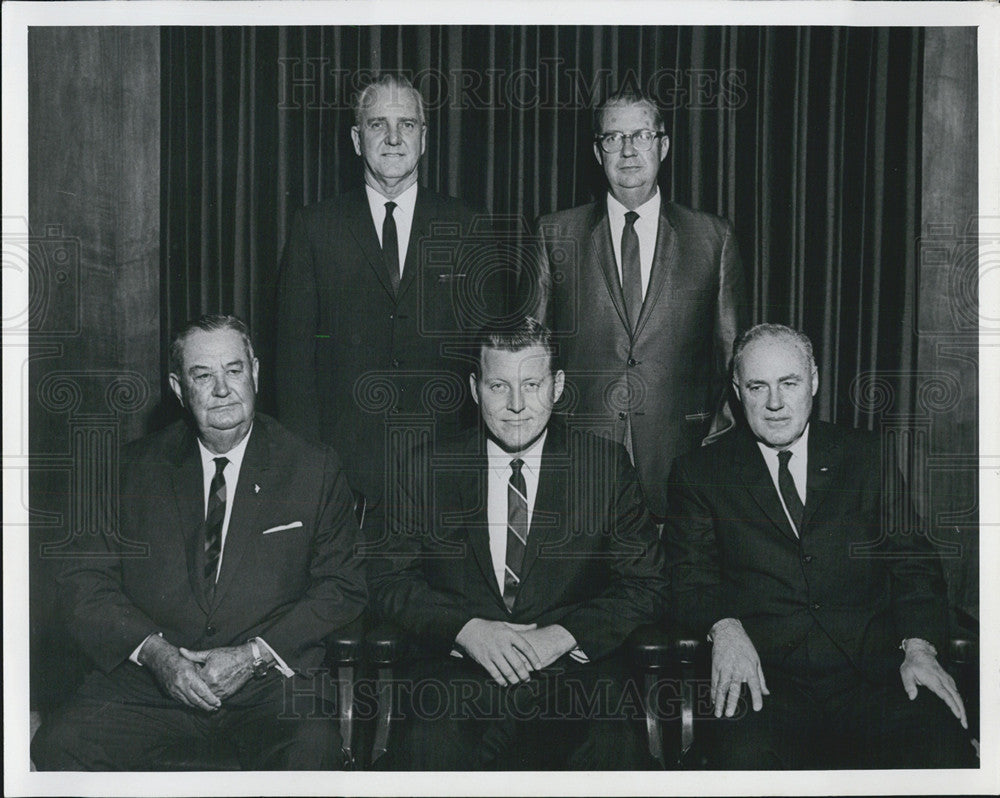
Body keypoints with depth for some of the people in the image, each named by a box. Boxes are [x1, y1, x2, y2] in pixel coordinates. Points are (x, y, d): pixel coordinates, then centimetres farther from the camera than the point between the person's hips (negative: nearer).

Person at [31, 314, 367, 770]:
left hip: (267, 682, -2)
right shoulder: (137, 467, 10)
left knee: (310, 753, -33)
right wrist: (153, 649, -11)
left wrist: (254, 655, -9)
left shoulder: (315, 471, 6)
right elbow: (85, 580, 6)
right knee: (60, 746, -24)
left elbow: (342, 588, 4)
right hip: (150, 679, 2)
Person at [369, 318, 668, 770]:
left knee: (612, 754, -30)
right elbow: (389, 580, 6)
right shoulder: (430, 469, 9)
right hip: (456, 675, 0)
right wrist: (468, 629, -11)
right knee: (431, 752, -32)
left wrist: (561, 635, -11)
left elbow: (645, 584, 5)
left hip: (572, 672, 0)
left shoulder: (607, 467, 7)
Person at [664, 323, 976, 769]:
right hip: (765, 677, -1)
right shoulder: (700, 474, 13)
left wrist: (919, 646, -4)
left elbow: (912, 561, 14)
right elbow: (691, 577, 5)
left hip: (873, 671, 2)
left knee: (947, 761, -26)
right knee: (749, 759, -34)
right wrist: (724, 627, -17)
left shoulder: (865, 456, 17)